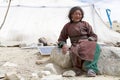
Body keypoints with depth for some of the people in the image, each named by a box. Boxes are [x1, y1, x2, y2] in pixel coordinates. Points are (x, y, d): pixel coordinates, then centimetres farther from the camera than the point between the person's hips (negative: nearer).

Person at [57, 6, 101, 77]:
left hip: (87, 44, 1)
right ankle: (91, 69, -34)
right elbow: (61, 39, 20)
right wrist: (64, 45, -4)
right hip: (76, 46, -1)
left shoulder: (85, 24, 17)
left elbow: (94, 36, 13)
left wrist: (88, 40, -9)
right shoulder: (67, 26, 18)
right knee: (76, 52, -41)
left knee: (95, 46, -37)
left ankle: (91, 68, -45)